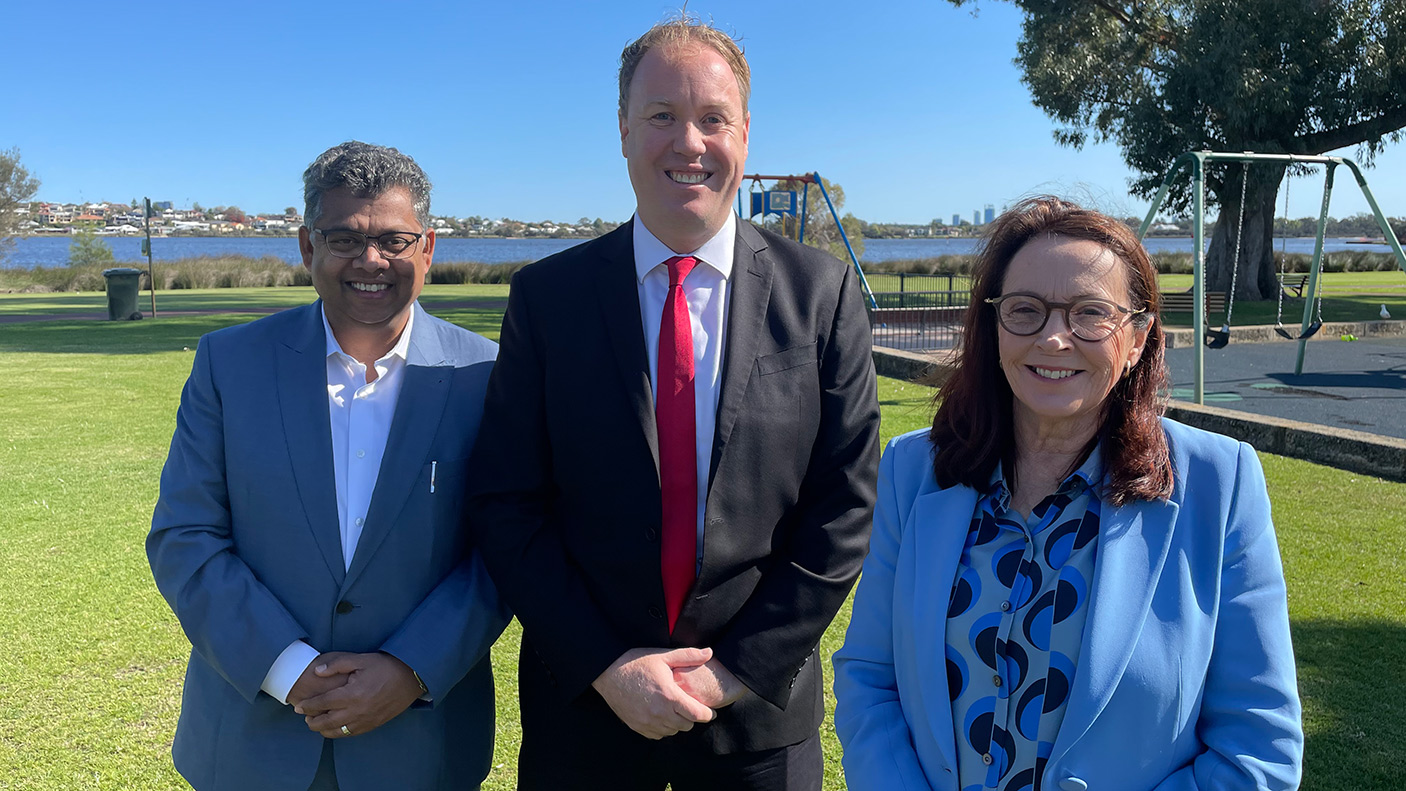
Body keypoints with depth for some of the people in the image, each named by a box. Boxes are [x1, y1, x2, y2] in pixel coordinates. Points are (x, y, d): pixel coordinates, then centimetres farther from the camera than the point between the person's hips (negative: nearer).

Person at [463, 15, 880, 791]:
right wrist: (604, 666, -12)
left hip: (758, 706, 0)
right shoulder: (545, 295, -4)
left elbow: (844, 507, -5)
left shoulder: (821, 292, -5)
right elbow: (504, 503, -4)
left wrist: (740, 669, -10)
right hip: (583, 702, 1)